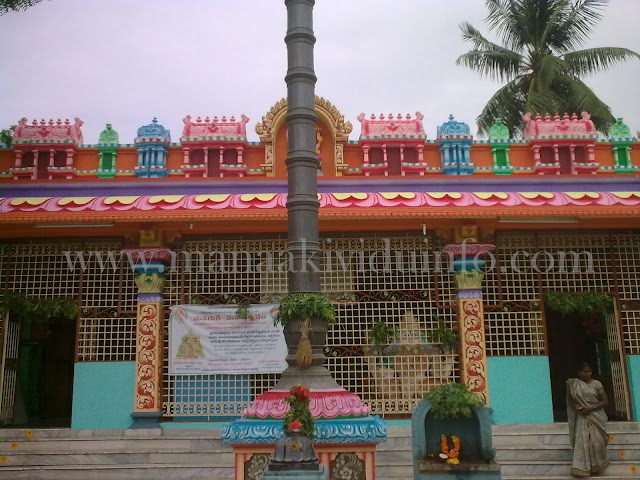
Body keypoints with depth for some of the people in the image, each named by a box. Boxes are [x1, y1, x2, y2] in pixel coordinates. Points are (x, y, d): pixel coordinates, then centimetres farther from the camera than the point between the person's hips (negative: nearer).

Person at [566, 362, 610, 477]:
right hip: (582, 417, 1)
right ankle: (582, 468, 0)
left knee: (596, 441, -5)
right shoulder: (574, 384, 3)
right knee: (582, 440, -5)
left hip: (596, 416, -1)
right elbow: (570, 399, 13)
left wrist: (590, 409, -15)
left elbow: (605, 401, -5)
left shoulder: (596, 384, -3)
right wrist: (576, 406, -9)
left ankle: (597, 465, 18)